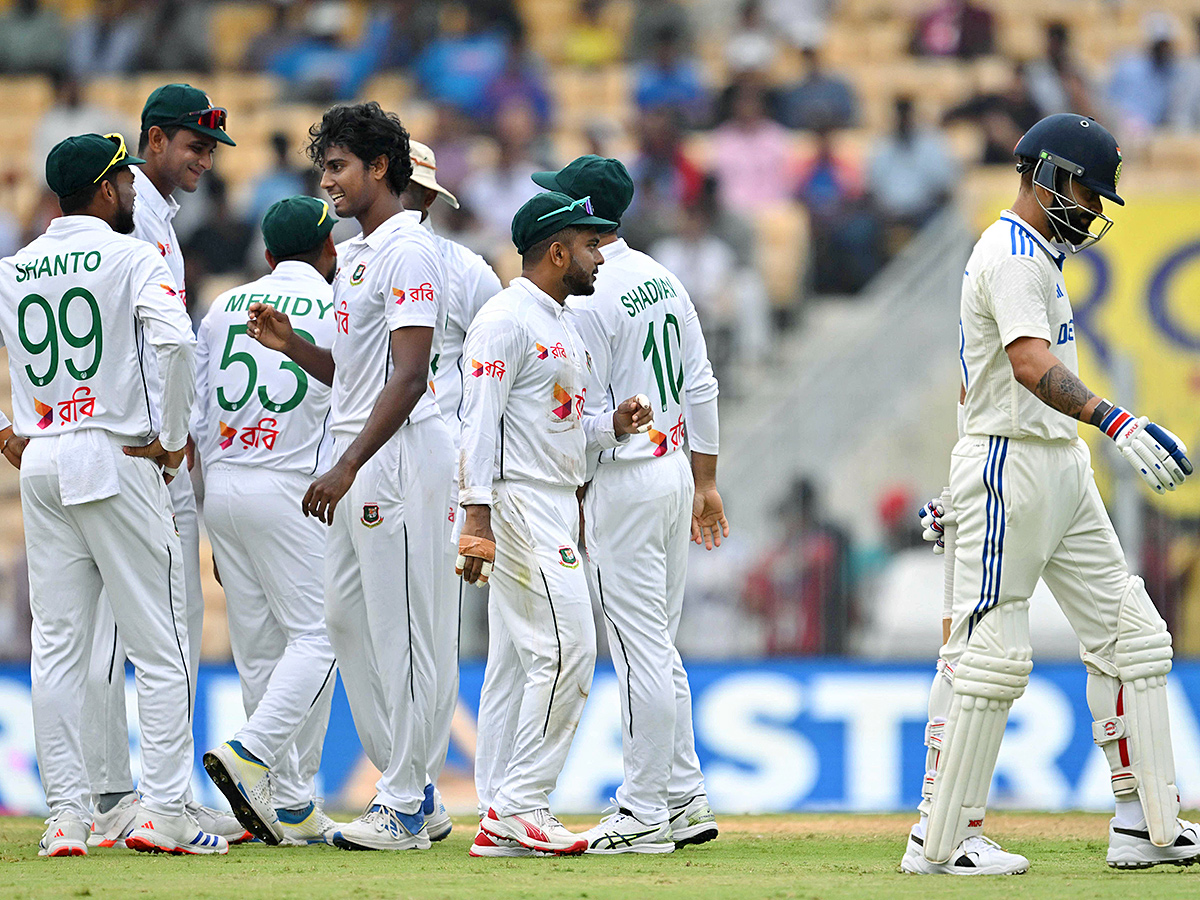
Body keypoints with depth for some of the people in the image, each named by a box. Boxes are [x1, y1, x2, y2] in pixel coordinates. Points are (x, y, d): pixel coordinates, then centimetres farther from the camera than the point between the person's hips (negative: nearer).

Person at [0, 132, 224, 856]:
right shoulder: (134, 257, -5)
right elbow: (176, 340, -21)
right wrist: (173, 438, -10)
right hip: (117, 459, -5)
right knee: (161, 645, -2)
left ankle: (67, 816, 2)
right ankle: (163, 813, -7)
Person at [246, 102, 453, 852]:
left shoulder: (408, 250, -13)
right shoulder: (356, 255, 18)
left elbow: (409, 375, -20)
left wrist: (348, 468, -24)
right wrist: (291, 343, 7)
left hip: (399, 453, -11)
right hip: (358, 457, 11)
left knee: (399, 628, -7)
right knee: (348, 619, 12)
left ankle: (404, 810, -4)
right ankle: (413, 791, 17)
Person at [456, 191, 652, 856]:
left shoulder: (559, 324, 20)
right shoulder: (506, 320, -11)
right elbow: (480, 422, -18)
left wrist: (613, 425, 5)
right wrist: (477, 521, -24)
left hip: (555, 503, 10)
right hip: (519, 504, -10)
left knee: (520, 662, 8)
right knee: (567, 650, -14)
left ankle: (504, 817, 8)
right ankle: (521, 805, -12)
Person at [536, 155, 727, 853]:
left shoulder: (587, 301, -15)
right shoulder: (664, 280, 12)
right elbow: (701, 387, 13)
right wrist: (706, 483, 16)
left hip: (623, 479, -9)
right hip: (677, 469, 9)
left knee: (641, 649, -6)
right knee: (659, 648, 15)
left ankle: (645, 815, -4)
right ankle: (686, 800, 16)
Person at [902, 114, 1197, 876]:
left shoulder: (1032, 256, 18)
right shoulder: (1013, 257, -15)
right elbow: (1032, 363, -33)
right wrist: (1115, 420, -46)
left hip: (1063, 470, 10)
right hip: (1011, 467, -10)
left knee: (1130, 636, 6)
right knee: (990, 652, -8)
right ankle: (941, 841, -4)